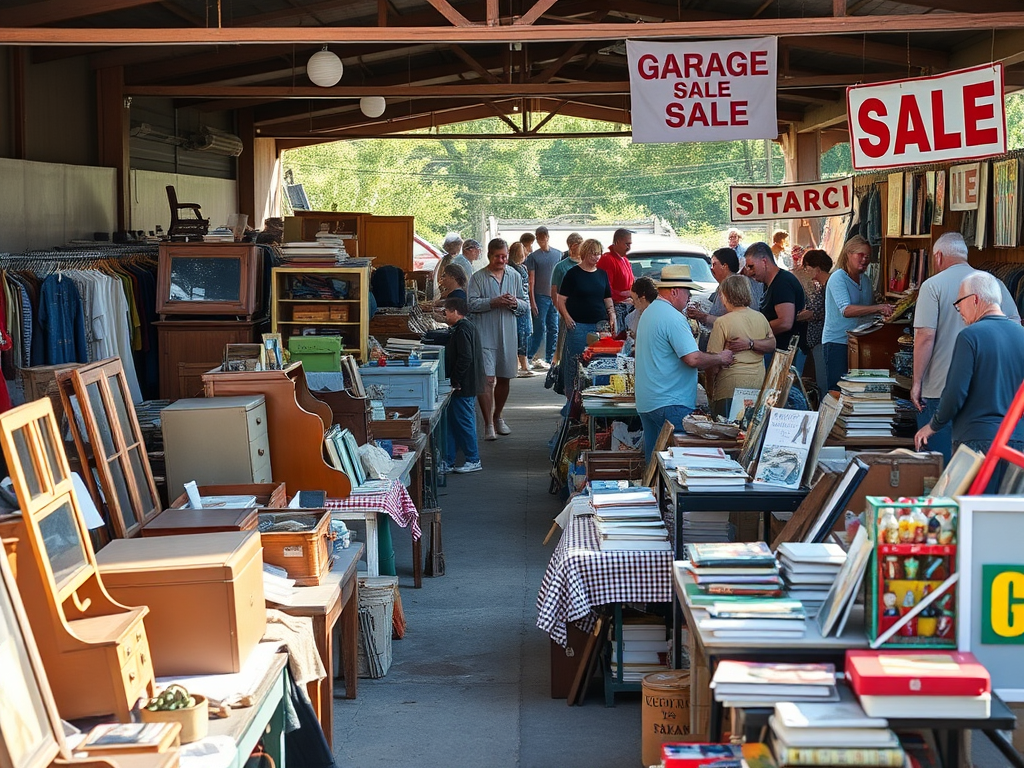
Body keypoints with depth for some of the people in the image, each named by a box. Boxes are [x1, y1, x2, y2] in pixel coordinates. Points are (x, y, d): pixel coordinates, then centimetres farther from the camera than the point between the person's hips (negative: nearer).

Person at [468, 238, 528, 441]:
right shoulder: (478, 277, -2)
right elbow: (472, 304, -10)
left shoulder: (514, 276, 10)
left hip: (508, 336, 4)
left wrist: (515, 303, -10)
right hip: (485, 336, -4)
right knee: (486, 379, -11)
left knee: (504, 378, 13)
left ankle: (497, 417, 32)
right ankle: (488, 424, -8)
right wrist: (494, 302, -20)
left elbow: (526, 306, 12)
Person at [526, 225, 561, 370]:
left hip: (555, 296, 4)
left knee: (553, 329, 5)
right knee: (539, 328, -5)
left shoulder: (558, 254, 10)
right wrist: (532, 301, -9)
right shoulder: (533, 257, 0)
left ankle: (549, 359, 10)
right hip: (540, 296, -4)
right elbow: (531, 280, -3)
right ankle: (530, 358, 1)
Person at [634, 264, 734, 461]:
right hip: (669, 404, -10)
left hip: (646, 402, 10)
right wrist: (720, 358, -7)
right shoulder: (673, 318, -17)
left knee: (654, 459, 13)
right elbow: (693, 359, -23)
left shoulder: (649, 312, 15)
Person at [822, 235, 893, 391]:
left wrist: (884, 310, -1)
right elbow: (846, 310, -26)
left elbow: (869, 308, 20)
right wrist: (878, 308, -33)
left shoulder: (865, 279, 11)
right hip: (837, 342, -7)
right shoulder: (838, 278, -12)